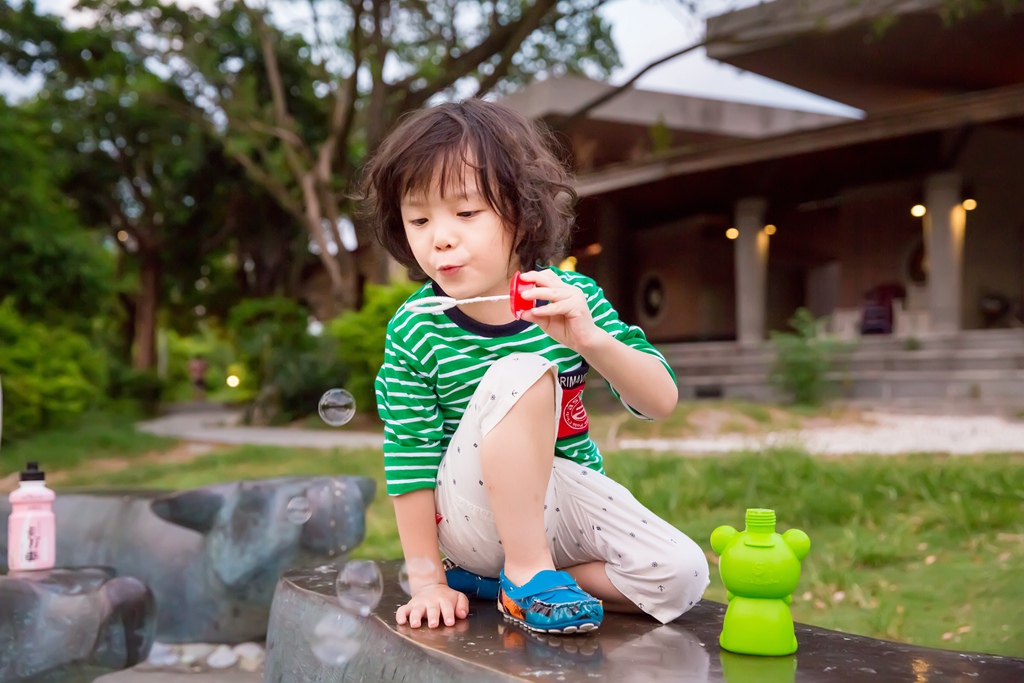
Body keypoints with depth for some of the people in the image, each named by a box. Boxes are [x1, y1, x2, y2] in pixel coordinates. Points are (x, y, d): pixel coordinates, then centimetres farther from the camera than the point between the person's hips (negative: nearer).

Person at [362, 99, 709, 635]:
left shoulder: (571, 298, -8)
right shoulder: (416, 331, -14)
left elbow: (661, 402, -11)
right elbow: (409, 457, -9)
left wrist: (589, 339, -29)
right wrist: (426, 579, -8)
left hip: (570, 500, 5)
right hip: (476, 515, -4)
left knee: (682, 578, -17)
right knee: (522, 372, -30)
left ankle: (491, 577, -2)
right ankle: (528, 572, -16)